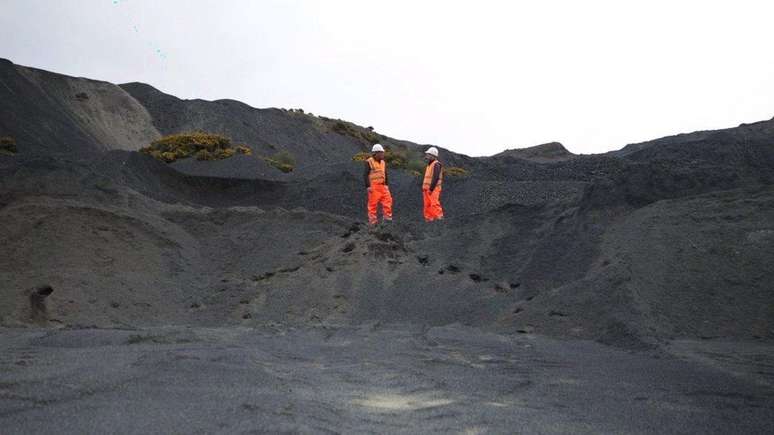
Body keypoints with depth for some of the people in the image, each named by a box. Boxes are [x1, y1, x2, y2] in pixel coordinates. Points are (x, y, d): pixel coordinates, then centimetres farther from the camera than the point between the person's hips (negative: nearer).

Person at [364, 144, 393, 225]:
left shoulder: (383, 162, 17)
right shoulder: (369, 162, -4)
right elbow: (366, 175, -8)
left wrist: (387, 184, 16)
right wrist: (368, 186, -15)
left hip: (382, 186, 6)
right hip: (373, 186, -6)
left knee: (387, 200, -3)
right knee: (373, 203, -4)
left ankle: (387, 216, 4)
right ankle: (372, 219, 1)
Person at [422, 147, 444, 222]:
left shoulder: (436, 164, -10)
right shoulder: (429, 165, 20)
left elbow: (436, 178, -18)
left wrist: (431, 188, -21)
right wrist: (424, 188, 21)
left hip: (433, 188, -9)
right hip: (427, 188, 9)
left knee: (434, 203, -15)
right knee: (427, 204, 6)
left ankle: (439, 216, -14)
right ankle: (429, 218, 9)